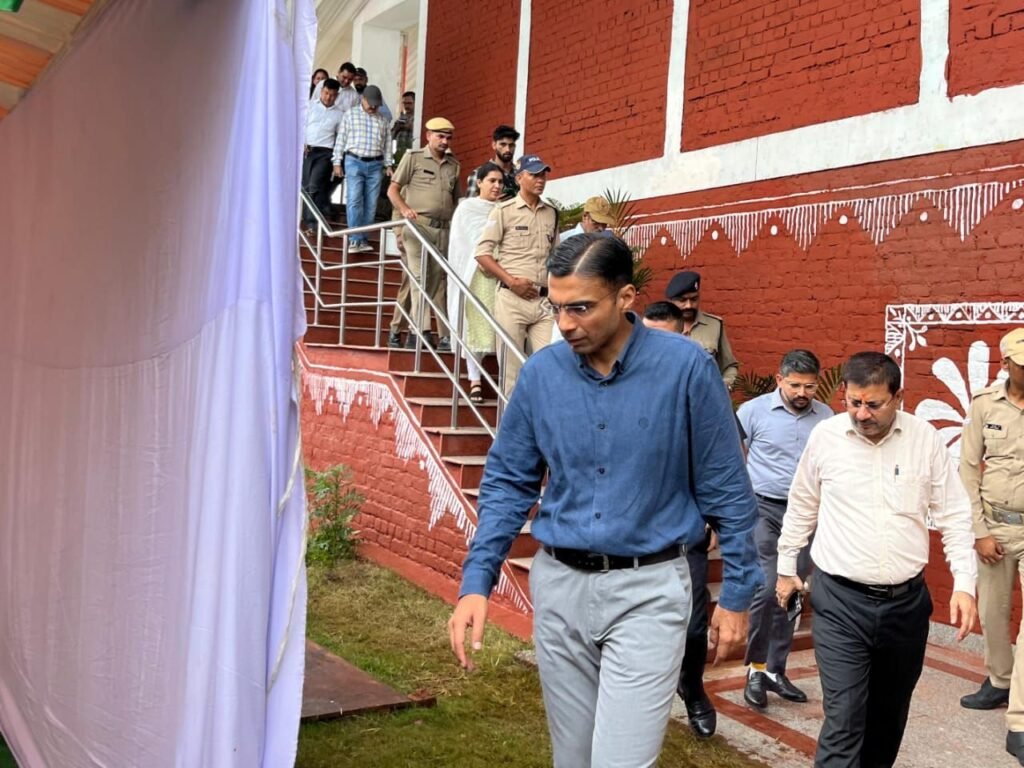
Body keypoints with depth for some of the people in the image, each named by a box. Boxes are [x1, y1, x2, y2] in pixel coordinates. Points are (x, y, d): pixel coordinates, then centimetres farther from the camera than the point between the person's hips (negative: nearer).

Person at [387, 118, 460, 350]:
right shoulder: (413, 157, 6)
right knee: (418, 276, -11)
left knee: (437, 280, 3)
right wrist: (405, 209, -15)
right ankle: (422, 330, -15)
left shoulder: (454, 165, 19)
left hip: (444, 228, 5)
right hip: (418, 225, -5)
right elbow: (392, 190, 4)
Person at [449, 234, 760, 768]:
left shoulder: (685, 367, -13)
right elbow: (508, 483, 3)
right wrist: (476, 581, -5)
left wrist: (736, 592, -1)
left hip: (648, 589, -3)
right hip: (558, 585, 4)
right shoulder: (540, 372, -4)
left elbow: (726, 489, -4)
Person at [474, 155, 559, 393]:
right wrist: (511, 281, -12)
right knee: (512, 364, 0)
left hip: (544, 300, 4)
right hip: (512, 298, -4)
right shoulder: (504, 211, 1)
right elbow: (482, 252, -4)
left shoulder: (552, 214, 15)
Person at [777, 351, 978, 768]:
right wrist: (786, 567, 15)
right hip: (840, 600, -2)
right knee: (844, 718, -8)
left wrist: (964, 583, -4)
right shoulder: (825, 435, -5)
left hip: (906, 601, 2)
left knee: (890, 711, 19)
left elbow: (954, 516, 3)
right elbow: (801, 508, 8)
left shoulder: (926, 438, -4)